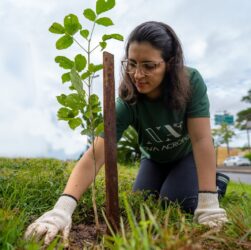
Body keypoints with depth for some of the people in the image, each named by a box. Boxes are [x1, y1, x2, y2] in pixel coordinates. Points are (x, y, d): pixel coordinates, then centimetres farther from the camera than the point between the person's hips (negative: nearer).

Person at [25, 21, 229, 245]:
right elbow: (94, 156, -44)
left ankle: (215, 182, 10)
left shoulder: (191, 82, -34)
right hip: (155, 159, 3)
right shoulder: (126, 104, -34)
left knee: (175, 202, -21)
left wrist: (208, 203, -41)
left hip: (189, 155, -2)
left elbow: (201, 139, -36)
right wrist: (62, 208, -57)